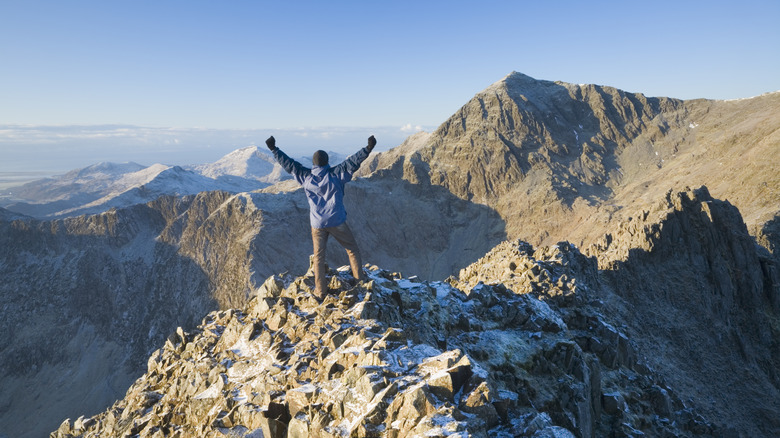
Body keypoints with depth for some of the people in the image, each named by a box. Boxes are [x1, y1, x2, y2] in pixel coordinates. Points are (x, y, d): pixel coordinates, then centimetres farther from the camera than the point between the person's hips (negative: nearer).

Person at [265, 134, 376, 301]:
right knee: (353, 250, 14)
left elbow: (288, 164, 2)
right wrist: (368, 149, -22)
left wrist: (274, 149, 9)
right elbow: (353, 162, -18)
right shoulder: (335, 174, -11)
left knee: (319, 257, 11)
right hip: (337, 222, -2)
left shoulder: (306, 177, -3)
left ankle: (320, 293, 13)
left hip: (317, 224, 2)